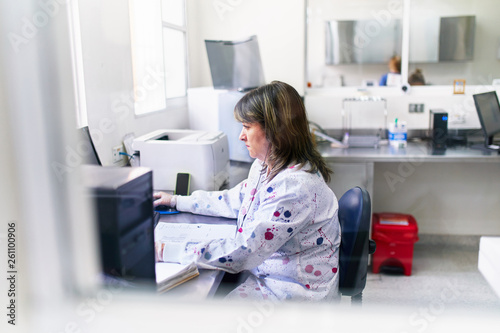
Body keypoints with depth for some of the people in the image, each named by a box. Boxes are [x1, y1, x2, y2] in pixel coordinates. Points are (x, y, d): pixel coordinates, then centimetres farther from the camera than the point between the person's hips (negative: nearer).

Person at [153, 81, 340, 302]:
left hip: (294, 291, -8)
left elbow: (240, 253, -30)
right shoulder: (264, 166, 3)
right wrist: (177, 201, 22)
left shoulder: (295, 186, -29)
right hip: (265, 274, 8)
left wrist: (167, 252, -25)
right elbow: (235, 200, 20)